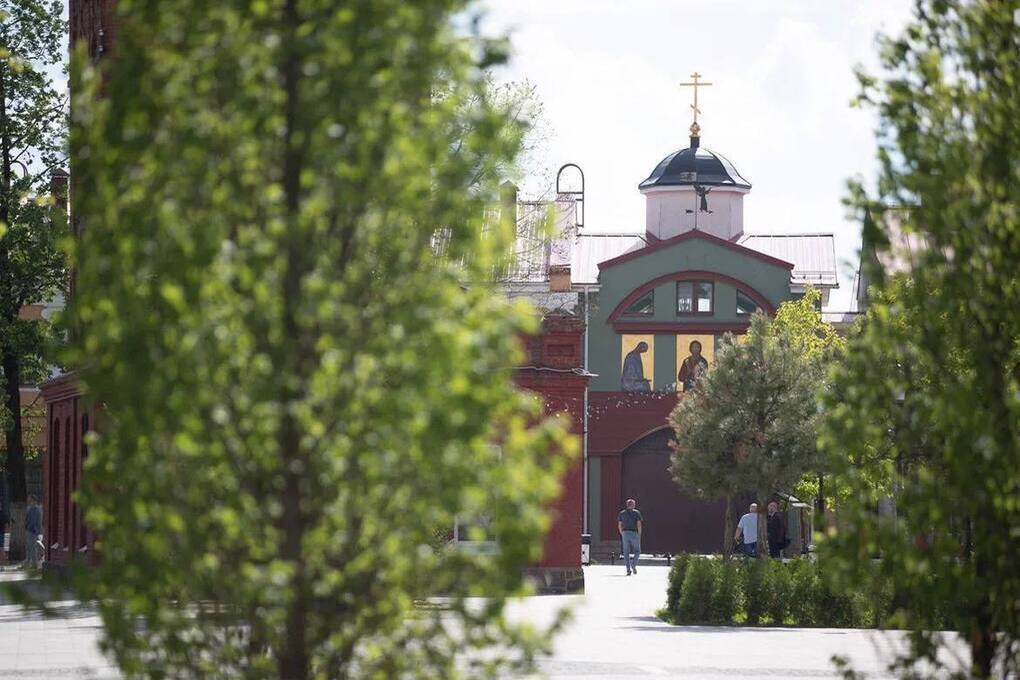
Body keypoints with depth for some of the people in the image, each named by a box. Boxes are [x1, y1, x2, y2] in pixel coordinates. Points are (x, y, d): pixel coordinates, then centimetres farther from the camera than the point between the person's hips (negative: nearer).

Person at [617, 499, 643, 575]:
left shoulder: (622, 513, 10)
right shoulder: (636, 513, 0)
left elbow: (619, 525, 9)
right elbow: (639, 524, -7)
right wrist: (639, 535, -2)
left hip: (625, 534, 3)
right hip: (634, 533, -3)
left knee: (626, 552, 4)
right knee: (637, 551, 10)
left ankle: (628, 569, -3)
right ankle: (633, 565, -13)